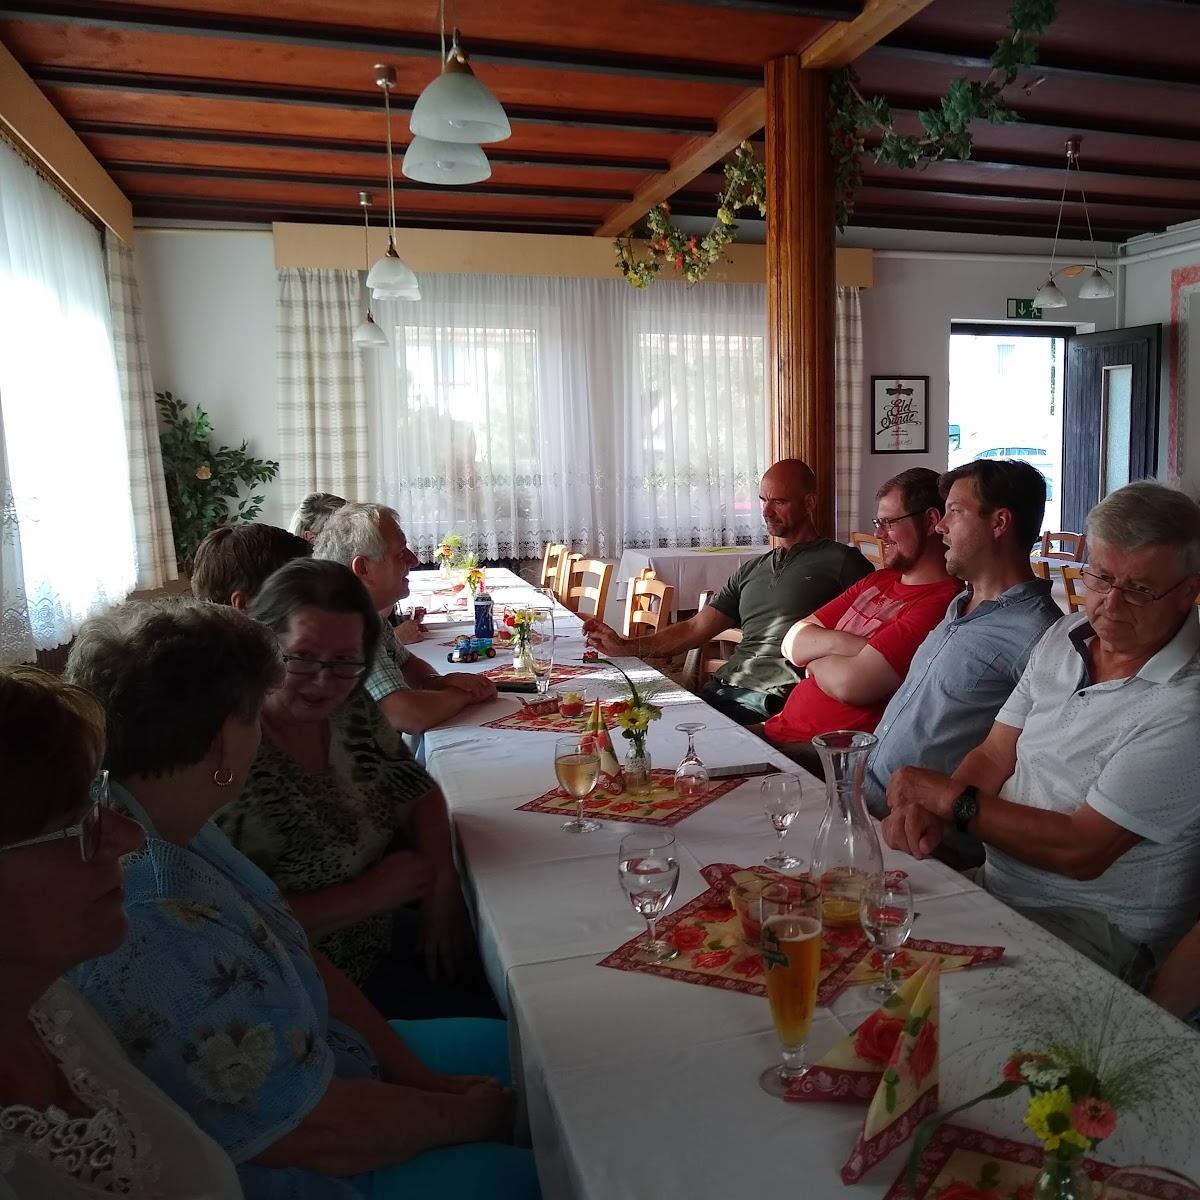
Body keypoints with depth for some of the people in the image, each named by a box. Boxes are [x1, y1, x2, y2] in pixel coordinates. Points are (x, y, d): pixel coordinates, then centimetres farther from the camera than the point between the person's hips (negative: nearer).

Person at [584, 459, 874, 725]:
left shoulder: (840, 561, 5)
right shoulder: (751, 571, 24)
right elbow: (696, 628, 19)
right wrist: (626, 647, 7)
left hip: (775, 698, -6)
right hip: (723, 687, 6)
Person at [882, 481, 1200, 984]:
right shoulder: (1066, 636, 6)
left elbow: (1081, 851, -21)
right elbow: (993, 756, 5)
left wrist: (952, 800, -13)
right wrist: (926, 811, -14)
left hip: (1096, 928, -6)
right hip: (997, 885, 7)